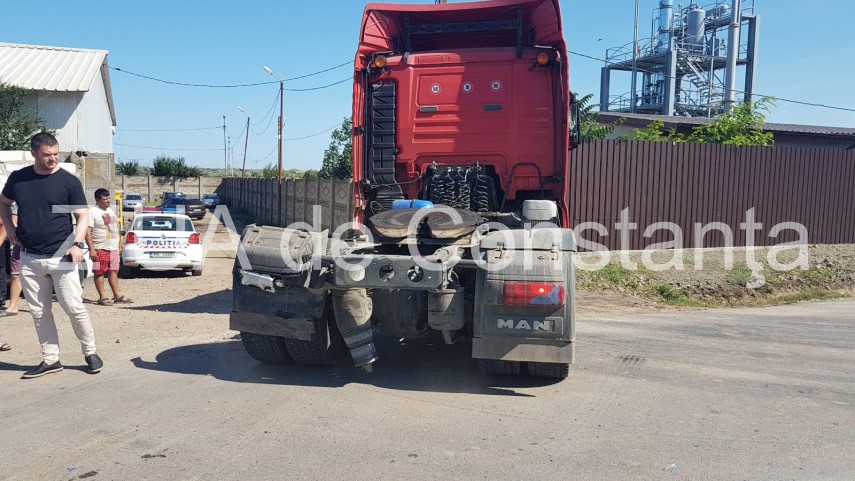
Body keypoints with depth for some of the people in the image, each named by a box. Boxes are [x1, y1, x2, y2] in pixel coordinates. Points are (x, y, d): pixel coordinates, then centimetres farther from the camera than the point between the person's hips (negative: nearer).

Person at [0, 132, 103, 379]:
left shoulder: (69, 181, -5)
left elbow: (83, 216, -3)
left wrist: (77, 244, -18)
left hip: (60, 256, -4)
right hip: (29, 259, 4)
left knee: (74, 306, -5)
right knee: (39, 312, 9)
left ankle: (90, 352, 11)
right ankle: (50, 359, 19)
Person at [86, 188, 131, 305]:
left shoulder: (110, 210, 16)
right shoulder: (92, 211, -8)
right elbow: (88, 231, -14)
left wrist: (120, 244, 19)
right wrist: (91, 249, -20)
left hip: (114, 248, 7)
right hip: (100, 248, -7)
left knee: (113, 272, 9)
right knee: (99, 273, 0)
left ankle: (117, 296, 12)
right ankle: (102, 297, 5)